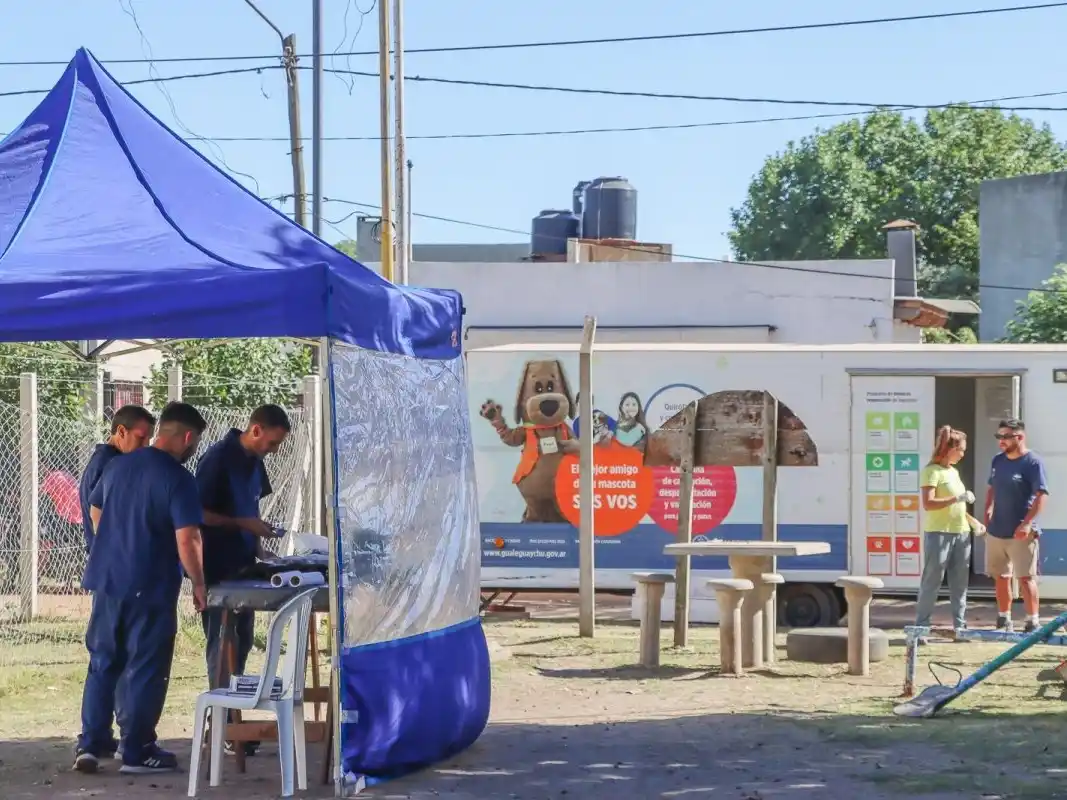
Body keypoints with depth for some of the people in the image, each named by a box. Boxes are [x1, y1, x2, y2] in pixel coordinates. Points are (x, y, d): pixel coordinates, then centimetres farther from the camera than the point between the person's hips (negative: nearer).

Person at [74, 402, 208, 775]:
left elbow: (95, 512, 20)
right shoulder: (178, 479, -14)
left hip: (107, 579, 6)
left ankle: (90, 745, 12)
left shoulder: (117, 466, 7)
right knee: (146, 670, 3)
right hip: (150, 589, -6)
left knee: (102, 664, 14)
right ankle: (137, 752, 8)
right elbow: (186, 540, -20)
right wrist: (199, 583, -7)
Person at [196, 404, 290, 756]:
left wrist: (258, 546, 8)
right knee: (222, 643, -4)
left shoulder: (255, 462, 9)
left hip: (244, 565, 8)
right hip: (217, 568, -8)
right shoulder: (217, 458, -15)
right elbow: (200, 513, -17)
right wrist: (244, 524, -21)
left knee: (241, 641, 11)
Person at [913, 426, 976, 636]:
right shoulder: (932, 471, -9)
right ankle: (922, 625, -1)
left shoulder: (954, 472, 17)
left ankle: (960, 625, 11)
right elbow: (928, 504, -19)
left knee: (960, 582, 7)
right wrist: (957, 498, -23)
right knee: (932, 581, -5)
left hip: (961, 532, 8)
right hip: (939, 533, -8)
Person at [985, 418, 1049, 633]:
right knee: (1000, 577, 14)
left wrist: (1027, 523, -24)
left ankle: (1033, 623, 0)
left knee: (1025, 577, -4)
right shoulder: (997, 460, 9)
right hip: (996, 531, 7)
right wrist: (988, 510, 6)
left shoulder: (1033, 462, -12)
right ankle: (1004, 621, 24)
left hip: (1020, 532, -7)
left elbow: (1041, 495, -17)